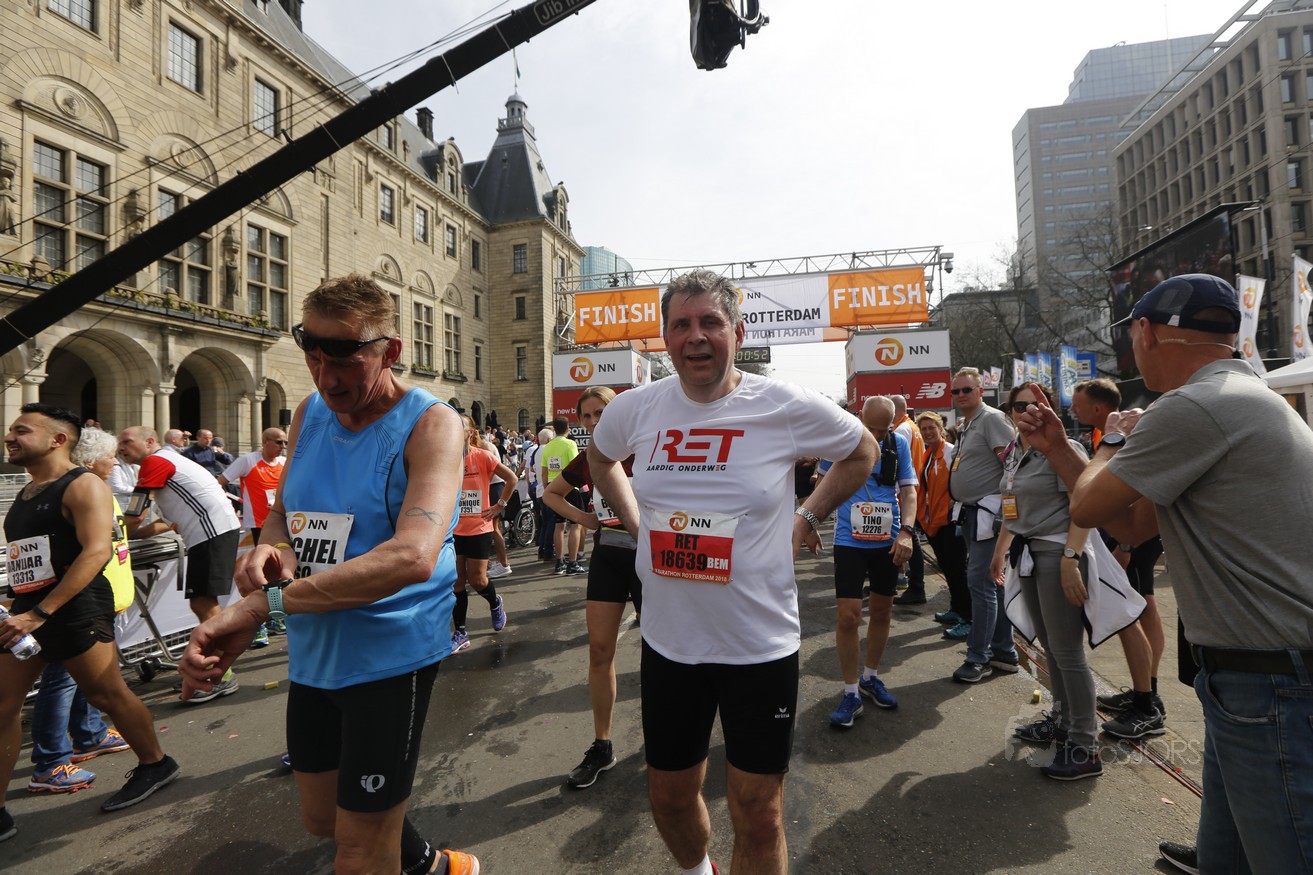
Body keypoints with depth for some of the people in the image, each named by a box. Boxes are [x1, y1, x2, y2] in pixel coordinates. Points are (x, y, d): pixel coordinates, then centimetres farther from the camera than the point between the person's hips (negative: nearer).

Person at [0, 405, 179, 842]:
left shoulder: (83, 486, -11)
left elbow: (96, 552, -23)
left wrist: (40, 614, -25)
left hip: (76, 609, -8)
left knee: (108, 695, 3)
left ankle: (155, 764, 23)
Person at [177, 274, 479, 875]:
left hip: (389, 655, -7)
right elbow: (282, 513, 14)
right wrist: (271, 548, -11)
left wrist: (263, 604, -34)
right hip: (311, 651, 8)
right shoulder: (309, 414, 4)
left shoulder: (431, 425, -18)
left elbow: (413, 555, -31)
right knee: (322, 818, 25)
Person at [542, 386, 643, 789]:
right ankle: (601, 746, 19)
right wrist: (579, 516, 3)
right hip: (606, 555, 5)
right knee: (599, 649, 5)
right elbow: (551, 493, 20)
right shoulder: (586, 460, 5)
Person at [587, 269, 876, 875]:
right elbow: (600, 458, 19)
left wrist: (807, 518, 1)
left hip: (761, 645, -3)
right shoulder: (635, 408, -4)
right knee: (669, 798, 21)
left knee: (757, 815, 11)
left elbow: (862, 452, 8)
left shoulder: (788, 407, -12)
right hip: (667, 641, 3)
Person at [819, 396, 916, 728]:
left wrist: (906, 531, -12)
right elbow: (824, 483, 5)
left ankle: (870, 677, 36)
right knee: (848, 616, -7)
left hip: (888, 541, 3)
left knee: (882, 611, 15)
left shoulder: (899, 443, 0)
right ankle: (851, 693, 10)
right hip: (850, 540, -3)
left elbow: (909, 490, 1)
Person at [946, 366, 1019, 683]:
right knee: (993, 583, 15)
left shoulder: (992, 418, -11)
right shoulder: (964, 426, 17)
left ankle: (978, 657, 2)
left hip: (988, 512, -10)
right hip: (970, 513, 10)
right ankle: (1004, 652, 26)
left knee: (980, 582, -8)